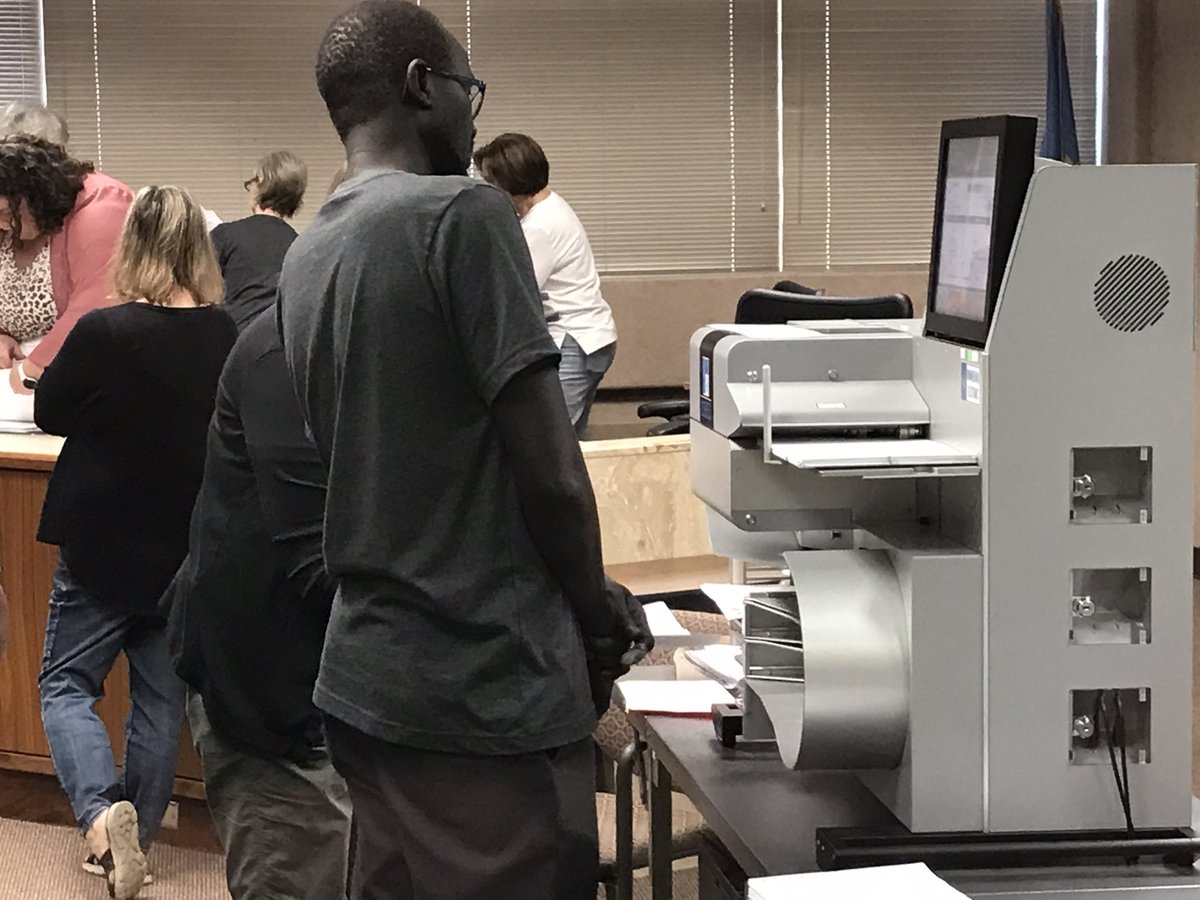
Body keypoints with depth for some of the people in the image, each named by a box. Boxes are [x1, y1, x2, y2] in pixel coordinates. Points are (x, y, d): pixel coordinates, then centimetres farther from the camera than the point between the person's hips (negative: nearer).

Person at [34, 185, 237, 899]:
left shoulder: (103, 333, -19)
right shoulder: (228, 339, -6)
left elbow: (49, 411, -3)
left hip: (105, 541, -4)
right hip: (188, 550, 4)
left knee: (67, 683, 9)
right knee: (162, 699, 14)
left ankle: (100, 811, -14)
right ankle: (135, 839, 21)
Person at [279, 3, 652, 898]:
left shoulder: (303, 260, 11)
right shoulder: (462, 213, -13)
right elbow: (550, 473, -16)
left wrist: (571, 604, 18)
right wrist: (597, 611, 2)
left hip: (365, 680, 8)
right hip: (487, 688, -8)